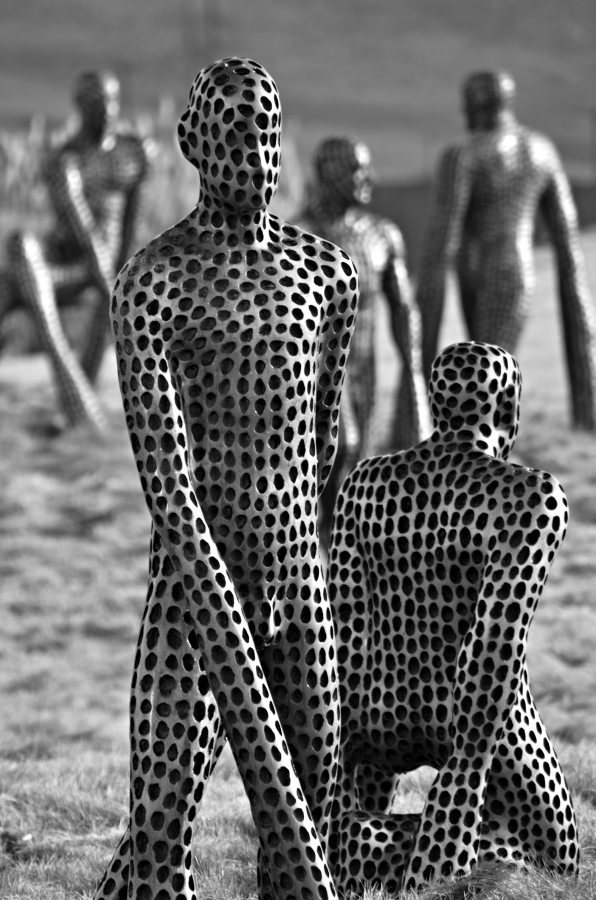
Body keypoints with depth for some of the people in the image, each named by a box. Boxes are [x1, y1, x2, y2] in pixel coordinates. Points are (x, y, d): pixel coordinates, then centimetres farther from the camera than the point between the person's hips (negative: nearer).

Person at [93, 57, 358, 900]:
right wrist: (223, 598, -22)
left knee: (310, 791, 8)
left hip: (299, 576, 5)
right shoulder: (154, 284, -11)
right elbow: (163, 465, -17)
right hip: (198, 577, -5)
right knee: (165, 798, -8)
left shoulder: (328, 273, 6)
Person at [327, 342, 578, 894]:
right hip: (487, 723, -4)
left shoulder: (367, 484, -2)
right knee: (550, 867, 19)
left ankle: (361, 843, 3)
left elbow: (346, 638, -2)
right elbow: (498, 642, -25)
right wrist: (467, 776, -25)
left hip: (385, 711, 4)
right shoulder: (529, 498, -18)